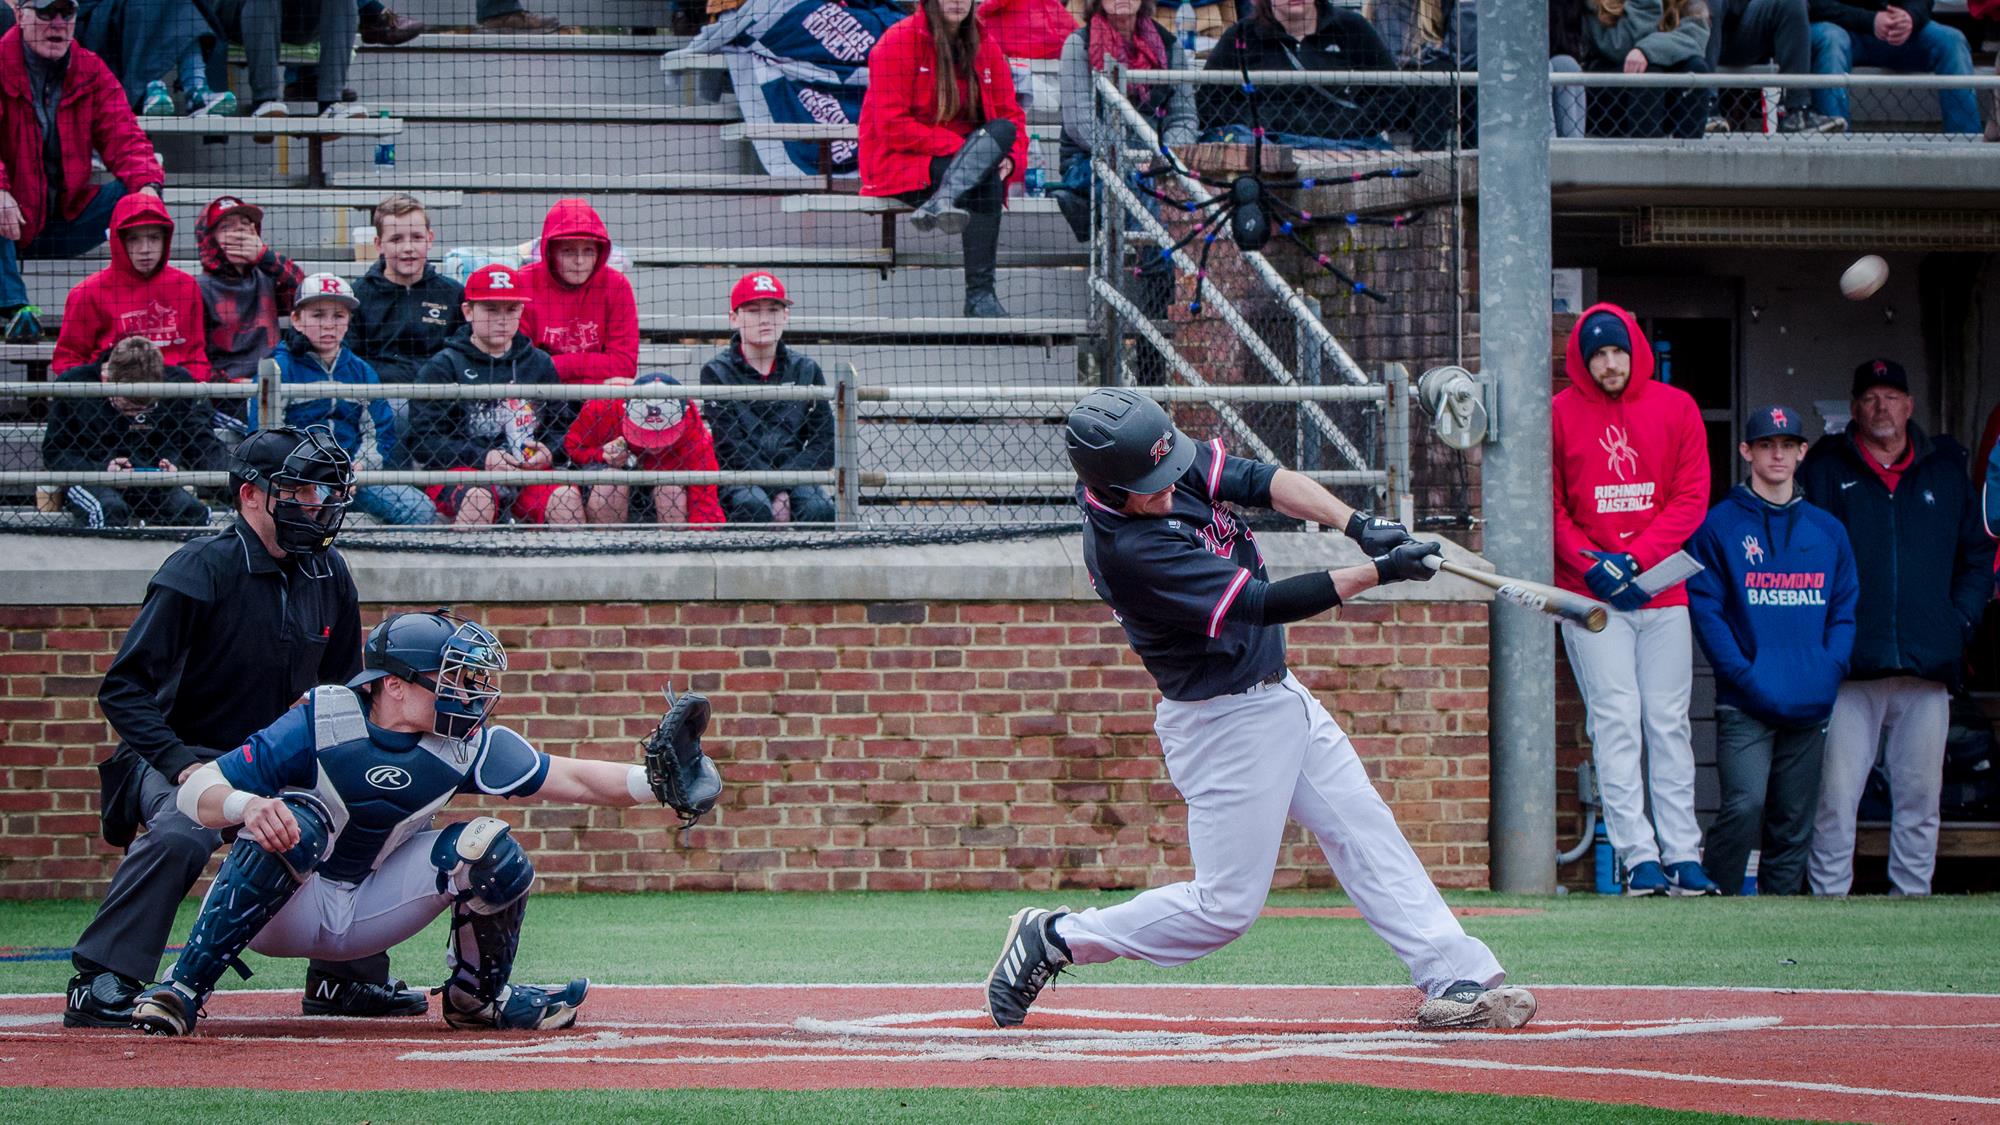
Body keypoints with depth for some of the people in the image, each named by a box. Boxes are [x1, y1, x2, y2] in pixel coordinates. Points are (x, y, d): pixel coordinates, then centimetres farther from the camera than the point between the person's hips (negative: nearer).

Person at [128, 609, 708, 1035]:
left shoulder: (465, 747, -9)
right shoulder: (320, 725, -23)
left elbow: (574, 780, -9)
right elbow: (194, 792, -25)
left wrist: (657, 783, -24)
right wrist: (246, 806, -46)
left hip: (370, 909, 4)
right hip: (284, 912, -4)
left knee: (488, 849, -14)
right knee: (298, 821, -37)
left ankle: (477, 993, 11)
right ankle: (184, 987, -32)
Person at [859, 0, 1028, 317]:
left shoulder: (986, 47, 10)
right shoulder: (899, 42, -7)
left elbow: (1011, 116, 8)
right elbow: (892, 126, -14)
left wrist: (1010, 159, -15)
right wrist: (960, 147, -21)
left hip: (964, 161, 5)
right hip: (901, 164, -5)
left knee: (1002, 131, -29)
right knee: (986, 183, -31)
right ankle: (978, 295, -40)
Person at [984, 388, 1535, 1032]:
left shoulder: (1171, 462, -7)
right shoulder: (1125, 549, -30)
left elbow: (1263, 482, -9)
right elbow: (1260, 605, -29)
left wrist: (1356, 524, -25)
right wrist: (1377, 572, -27)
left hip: (1278, 694, 9)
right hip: (1226, 724, -9)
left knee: (1366, 834, 7)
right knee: (1226, 906, -2)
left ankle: (1456, 978, 9)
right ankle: (1054, 939, 10)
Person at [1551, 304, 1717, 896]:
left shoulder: (1676, 408, 6)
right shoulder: (1560, 415, 2)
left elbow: (1691, 497, 2)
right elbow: (1550, 507, 3)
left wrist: (1637, 558, -10)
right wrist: (1591, 565, -11)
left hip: (1662, 589, 2)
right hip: (1591, 598, -2)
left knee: (1669, 725, 2)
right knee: (1616, 722, -8)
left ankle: (1683, 855, 3)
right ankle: (1639, 858, -9)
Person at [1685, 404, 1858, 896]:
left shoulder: (1828, 532, 15)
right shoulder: (1719, 527, 2)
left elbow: (1845, 610, 14)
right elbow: (1705, 610, -4)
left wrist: (1829, 670, -4)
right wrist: (1746, 676, -14)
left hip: (1810, 707, 4)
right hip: (1744, 705, -4)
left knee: (1793, 827, 6)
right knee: (1745, 806, -21)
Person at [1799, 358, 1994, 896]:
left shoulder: (1945, 469, 14)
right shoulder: (1825, 470, 7)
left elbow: (1978, 554, 20)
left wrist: (1960, 619, 6)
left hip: (1927, 668, 3)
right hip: (1851, 669, -2)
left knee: (1920, 800, 5)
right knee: (1836, 797, -7)